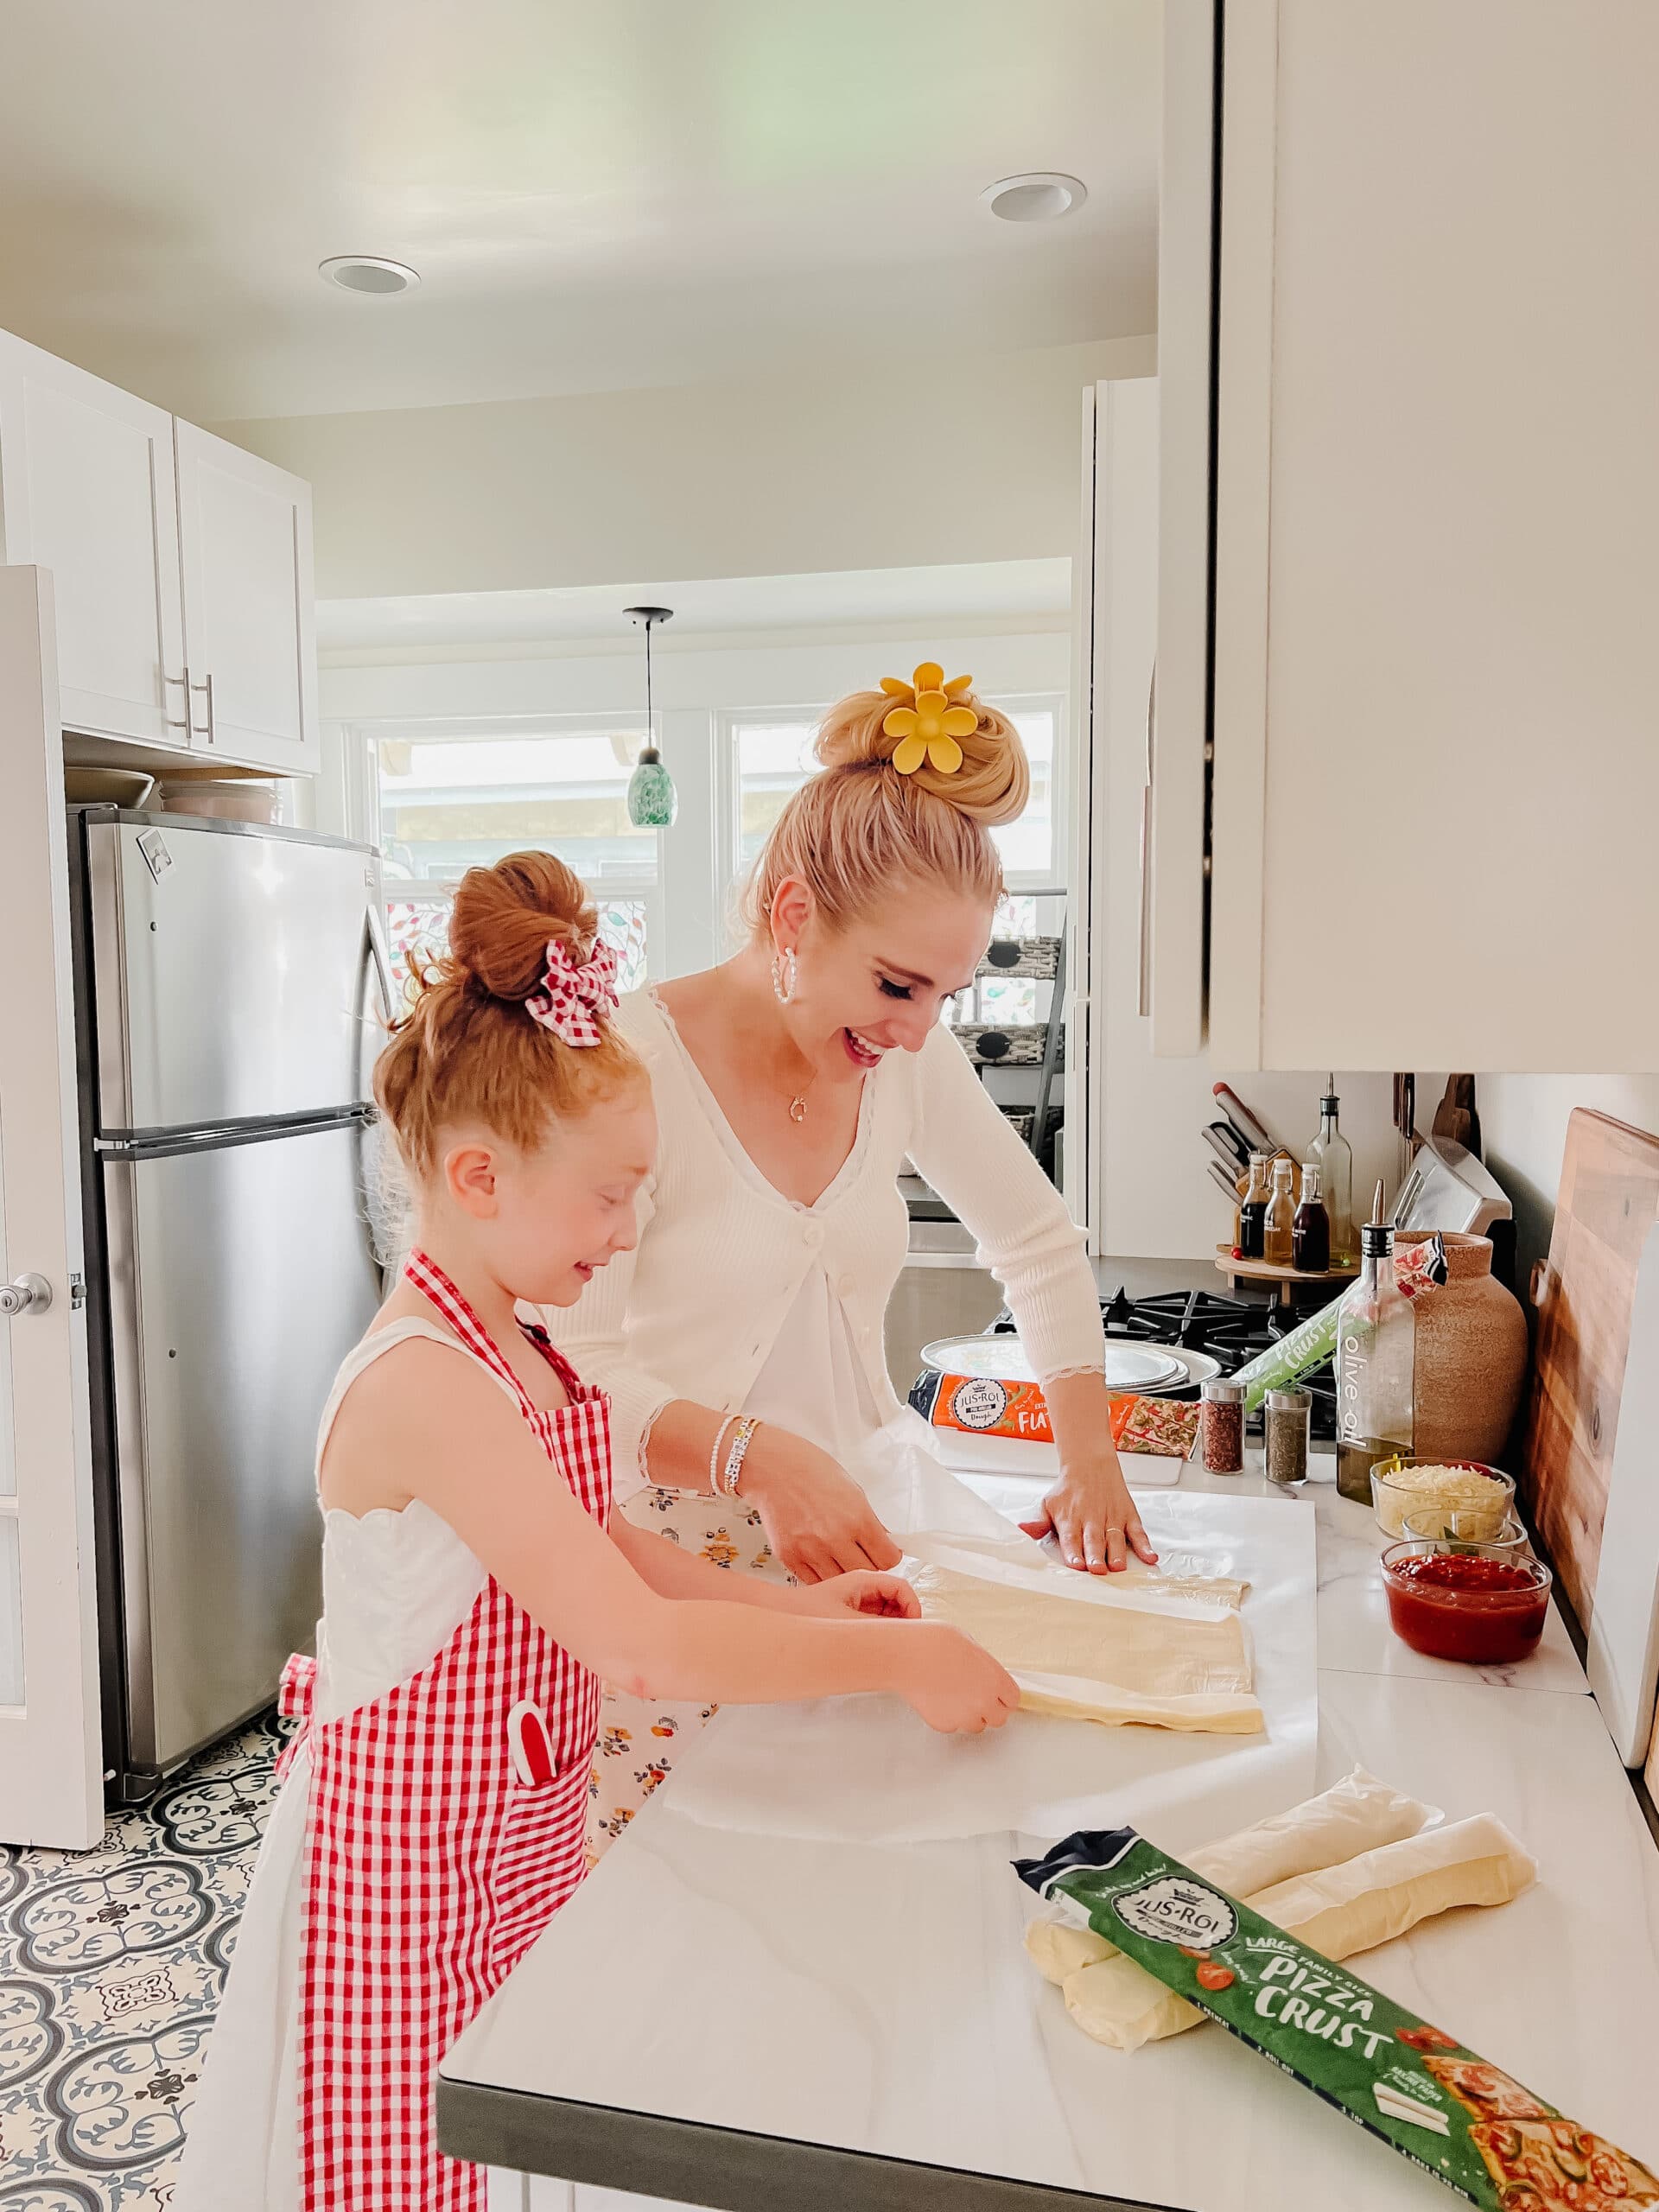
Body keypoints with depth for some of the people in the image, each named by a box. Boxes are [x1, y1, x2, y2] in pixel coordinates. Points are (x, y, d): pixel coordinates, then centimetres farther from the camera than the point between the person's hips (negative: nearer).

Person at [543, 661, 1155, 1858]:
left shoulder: (910, 1060, 0)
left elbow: (1041, 1245, 12)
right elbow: (575, 1370, -18)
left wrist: (1090, 1464, 5)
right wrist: (757, 1454, -33)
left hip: (841, 1549, 5)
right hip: (670, 1570, -4)